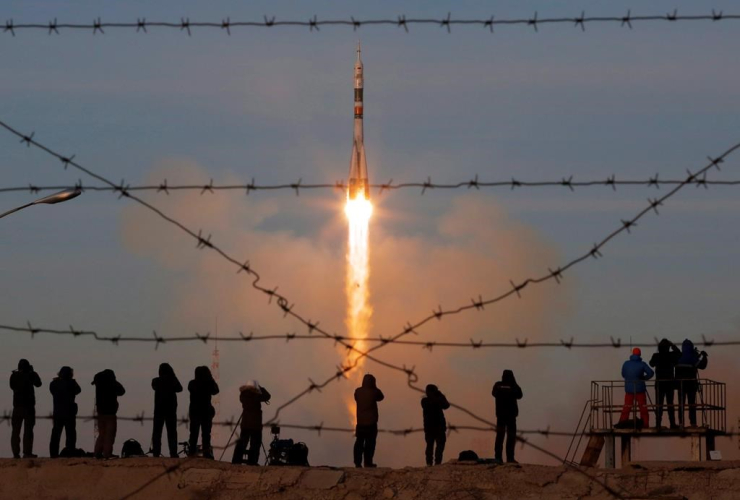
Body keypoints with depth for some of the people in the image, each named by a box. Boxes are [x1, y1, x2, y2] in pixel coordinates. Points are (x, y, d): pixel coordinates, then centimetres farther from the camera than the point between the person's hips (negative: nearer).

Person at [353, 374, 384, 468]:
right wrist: (374, 387, 5)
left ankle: (357, 462, 6)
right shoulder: (374, 392, -11)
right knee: (370, 442, 2)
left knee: (359, 442, 9)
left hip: (360, 421, 4)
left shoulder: (358, 391, -2)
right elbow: (381, 397, 8)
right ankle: (368, 462, 0)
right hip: (371, 422, -4)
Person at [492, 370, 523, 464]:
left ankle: (498, 457, -2)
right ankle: (510, 457, -8)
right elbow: (519, 395, 6)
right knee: (511, 436, 0)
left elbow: (494, 393, 19)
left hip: (500, 414, 3)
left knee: (500, 436, 6)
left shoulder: (497, 385, 0)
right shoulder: (513, 387, -10)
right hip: (511, 414, -3)